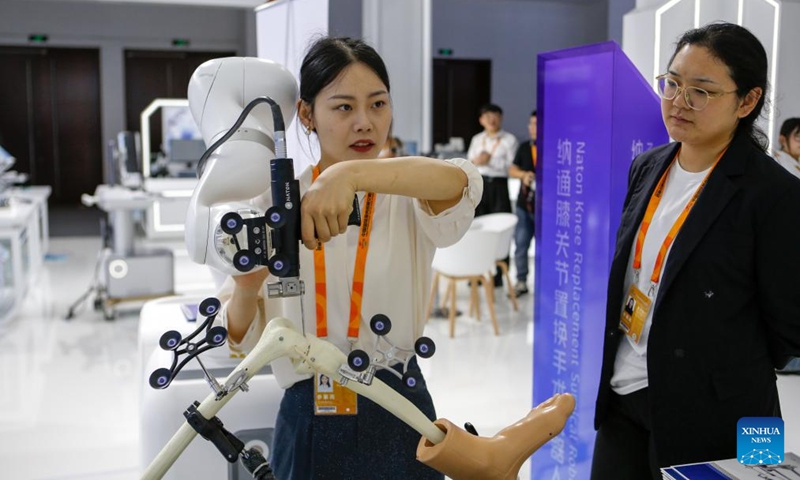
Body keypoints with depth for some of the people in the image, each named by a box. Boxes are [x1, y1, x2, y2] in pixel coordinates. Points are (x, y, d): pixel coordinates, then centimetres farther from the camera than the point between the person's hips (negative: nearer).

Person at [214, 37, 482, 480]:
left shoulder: (407, 202, -5)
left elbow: (460, 183, -29)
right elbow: (241, 339, 0)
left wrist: (351, 173, -43)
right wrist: (246, 289, -21)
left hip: (396, 417, -1)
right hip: (307, 422, 1)